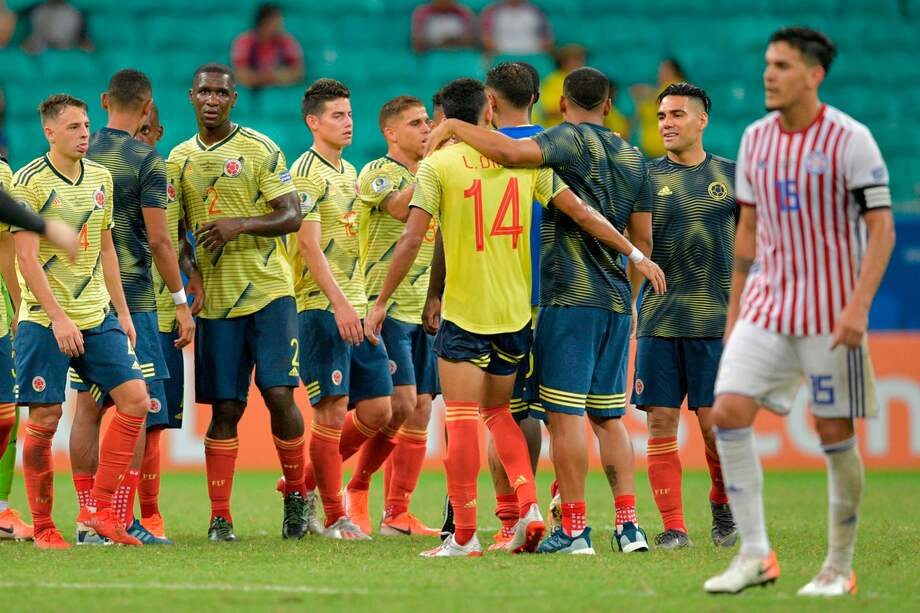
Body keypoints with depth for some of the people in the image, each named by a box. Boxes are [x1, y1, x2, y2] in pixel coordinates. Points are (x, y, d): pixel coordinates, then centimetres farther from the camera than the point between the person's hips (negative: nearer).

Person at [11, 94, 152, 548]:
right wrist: (58, 318, -19)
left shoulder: (100, 178, 10)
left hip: (97, 317, 6)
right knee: (44, 420, -3)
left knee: (135, 399, -6)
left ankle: (99, 510, -1)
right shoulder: (28, 182, -9)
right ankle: (42, 526, 8)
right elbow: (27, 258, -13)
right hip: (44, 321, -6)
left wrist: (122, 311, 15)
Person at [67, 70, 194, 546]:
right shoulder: (146, 161, -8)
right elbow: (158, 240, -11)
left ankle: (88, 520, 8)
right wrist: (181, 302, -4)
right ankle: (123, 521, -6)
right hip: (132, 300, -6)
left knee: (87, 408, 7)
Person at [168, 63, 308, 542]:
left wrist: (241, 224, -20)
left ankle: (296, 494, 10)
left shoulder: (260, 150, -2)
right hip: (216, 299, 3)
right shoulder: (180, 157, 12)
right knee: (225, 408, 1)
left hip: (268, 291, -3)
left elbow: (291, 216, -5)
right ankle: (219, 517, 4)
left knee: (279, 394, -10)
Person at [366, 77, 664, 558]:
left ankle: (464, 535, -6)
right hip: (516, 313, 4)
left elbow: (411, 239, -11)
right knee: (497, 412, 18)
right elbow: (581, 213, 5)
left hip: (463, 313, -4)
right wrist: (635, 254, 13)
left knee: (461, 419, -3)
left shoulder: (437, 165, -6)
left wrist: (381, 302, -5)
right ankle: (529, 505, 1)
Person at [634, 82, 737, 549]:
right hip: (658, 319, 1)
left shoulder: (731, 176, 7)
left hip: (715, 320, -1)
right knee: (661, 423, -3)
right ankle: (673, 527, 2)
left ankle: (723, 503, 21)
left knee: (714, 422, -5)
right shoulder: (647, 177, 6)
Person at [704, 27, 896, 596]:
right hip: (765, 306, 5)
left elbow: (881, 228, -11)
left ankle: (840, 568, 13)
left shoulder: (850, 139, -10)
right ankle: (755, 555, -6)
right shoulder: (756, 139, 7)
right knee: (730, 412, -11)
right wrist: (735, 310, 16)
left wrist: (858, 306, -22)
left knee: (835, 433, 0)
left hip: (830, 312, -5)